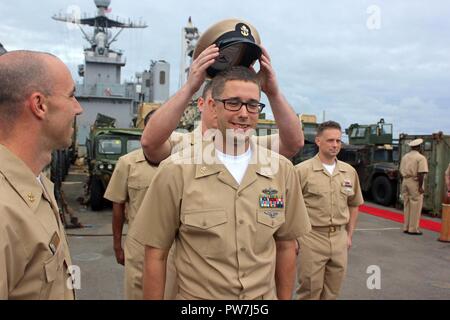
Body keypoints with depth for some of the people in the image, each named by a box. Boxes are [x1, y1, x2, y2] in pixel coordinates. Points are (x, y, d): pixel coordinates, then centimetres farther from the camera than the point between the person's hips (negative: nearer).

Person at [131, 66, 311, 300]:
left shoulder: (282, 169, -6)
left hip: (265, 295, 3)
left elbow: (285, 246, 2)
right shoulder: (176, 170, -15)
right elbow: (155, 255, -9)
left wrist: (284, 298, 4)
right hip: (196, 295, -2)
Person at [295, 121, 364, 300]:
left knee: (332, 291, 16)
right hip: (312, 238, -4)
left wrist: (349, 235, 15)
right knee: (310, 291, 6)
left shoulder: (350, 172, 6)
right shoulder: (302, 170, -9)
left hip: (339, 238, 5)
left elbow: (353, 205, 17)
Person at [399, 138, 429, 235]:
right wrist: (420, 186, -14)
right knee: (415, 207, 0)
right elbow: (421, 173, -17)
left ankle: (406, 227, 18)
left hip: (405, 181, 7)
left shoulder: (405, 157, 11)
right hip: (415, 183, -7)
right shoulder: (421, 158, -10)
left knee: (406, 206, 13)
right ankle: (413, 229, 4)